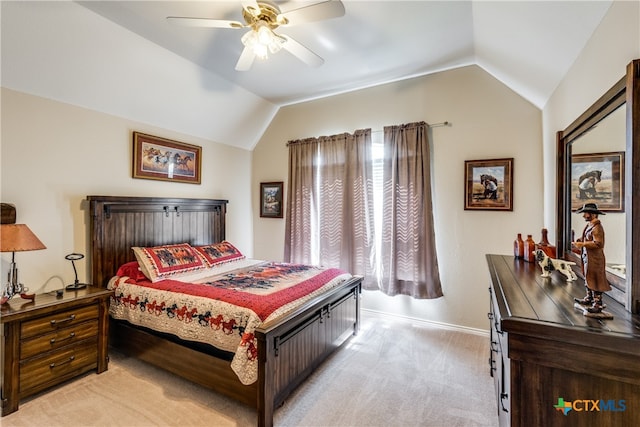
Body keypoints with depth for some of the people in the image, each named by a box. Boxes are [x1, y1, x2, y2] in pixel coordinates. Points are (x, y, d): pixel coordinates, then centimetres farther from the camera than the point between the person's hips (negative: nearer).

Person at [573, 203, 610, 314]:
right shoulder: (589, 225, 11)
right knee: (588, 279, 19)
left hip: (594, 259, -10)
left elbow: (598, 244, -25)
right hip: (587, 258, 10)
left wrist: (583, 244, -25)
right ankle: (589, 299, 32)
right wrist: (581, 241, 7)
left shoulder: (597, 227, -19)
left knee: (595, 281, -3)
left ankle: (598, 304, 6)